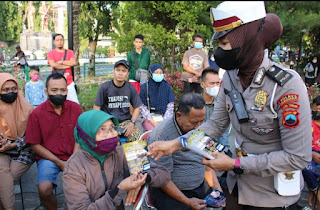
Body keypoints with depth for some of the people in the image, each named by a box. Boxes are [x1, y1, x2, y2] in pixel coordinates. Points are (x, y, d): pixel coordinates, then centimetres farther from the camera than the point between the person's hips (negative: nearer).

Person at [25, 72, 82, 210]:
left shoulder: (75, 108, 0)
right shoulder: (37, 113, -6)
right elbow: (35, 145, -3)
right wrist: (59, 163, -9)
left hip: (73, 157, 2)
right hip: (48, 158, -1)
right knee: (44, 189, -26)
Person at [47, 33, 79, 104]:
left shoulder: (70, 52, 11)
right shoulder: (51, 53, 6)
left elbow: (73, 62, -7)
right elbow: (53, 64, -11)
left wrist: (61, 62, -4)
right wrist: (67, 65, -5)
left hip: (69, 83, 1)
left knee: (75, 103, -3)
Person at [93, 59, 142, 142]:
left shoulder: (130, 88, 4)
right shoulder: (104, 87, -3)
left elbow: (137, 107, 11)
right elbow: (96, 108, 0)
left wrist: (132, 123, -4)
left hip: (126, 121, 2)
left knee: (137, 138, -25)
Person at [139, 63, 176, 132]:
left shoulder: (167, 86, 5)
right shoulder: (145, 87, 0)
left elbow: (170, 106, 5)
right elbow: (142, 107, -2)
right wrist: (153, 122, -12)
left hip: (164, 117, 2)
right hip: (148, 118, -2)